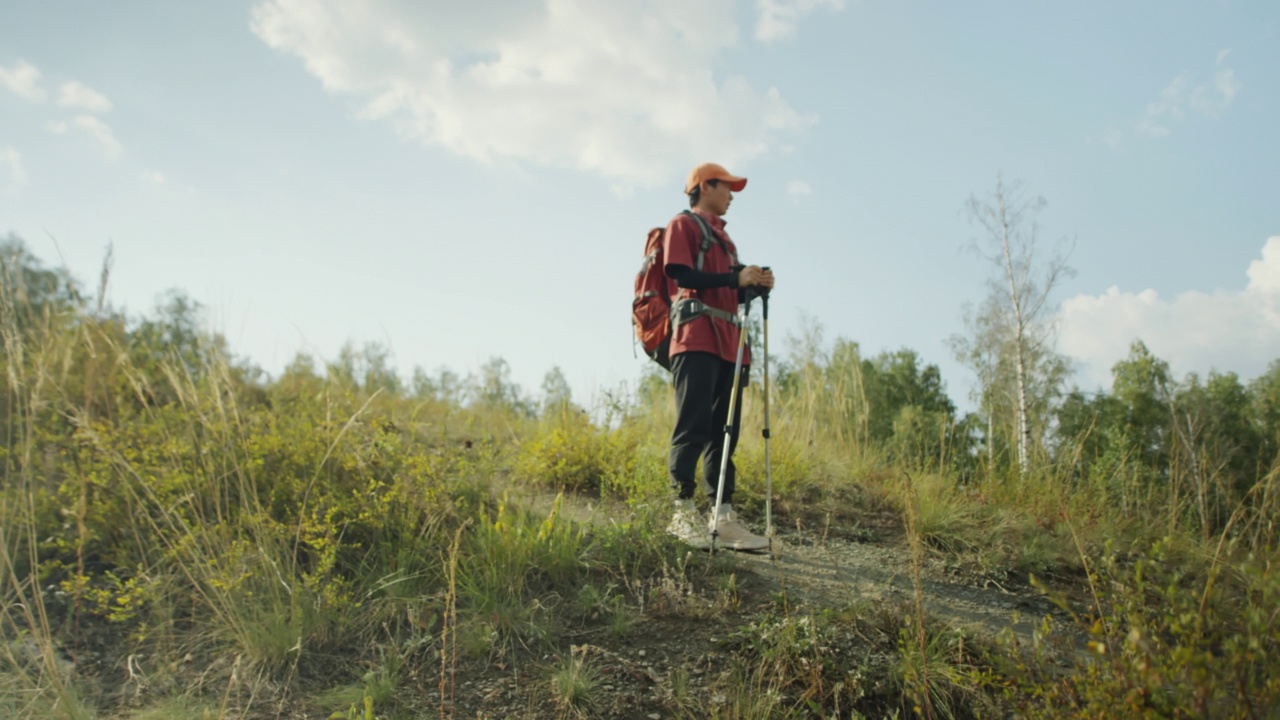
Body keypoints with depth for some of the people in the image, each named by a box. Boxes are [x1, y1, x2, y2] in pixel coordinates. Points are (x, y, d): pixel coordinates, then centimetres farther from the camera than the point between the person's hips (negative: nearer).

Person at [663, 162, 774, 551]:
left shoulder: (722, 236, 29)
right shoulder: (683, 225, 6)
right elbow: (682, 275, -9)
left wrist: (755, 285, 5)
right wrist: (736, 277, -13)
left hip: (729, 343, 8)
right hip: (697, 338, -8)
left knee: (724, 431, 3)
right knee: (694, 426, -13)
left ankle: (724, 518, 3)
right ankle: (682, 512, -11)